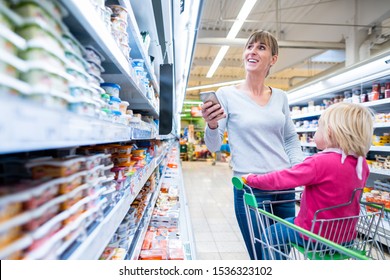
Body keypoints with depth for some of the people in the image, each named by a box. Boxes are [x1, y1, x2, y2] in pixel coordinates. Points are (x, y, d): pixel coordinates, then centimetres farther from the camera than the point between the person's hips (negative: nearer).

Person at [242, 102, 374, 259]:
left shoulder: (319, 163, -28)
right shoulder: (361, 164, -6)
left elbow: (280, 179, -23)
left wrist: (252, 179, -9)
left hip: (316, 235, -7)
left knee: (270, 235, 12)